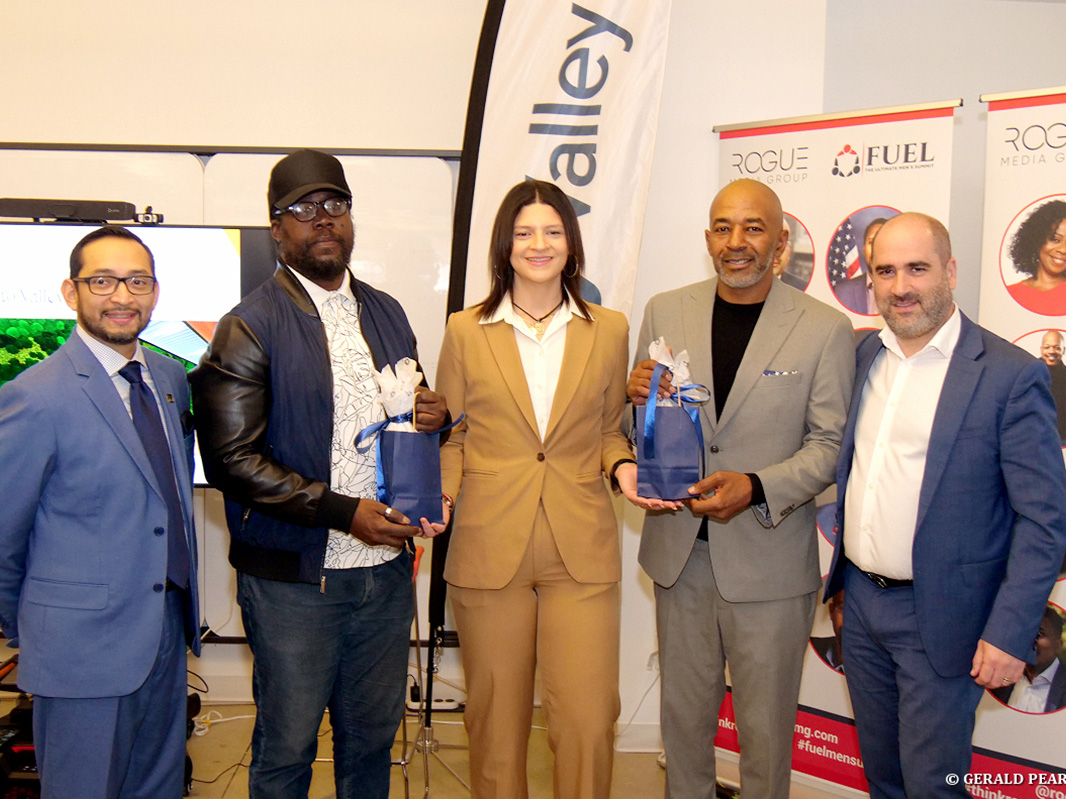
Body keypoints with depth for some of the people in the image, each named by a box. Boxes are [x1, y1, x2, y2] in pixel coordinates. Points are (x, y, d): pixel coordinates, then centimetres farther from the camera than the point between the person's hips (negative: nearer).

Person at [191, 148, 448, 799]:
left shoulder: (386, 313, 11)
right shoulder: (249, 328, -9)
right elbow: (232, 459, -14)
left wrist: (434, 415, -3)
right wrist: (344, 511, -19)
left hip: (387, 572, 5)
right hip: (295, 580, -5)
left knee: (373, 736, 17)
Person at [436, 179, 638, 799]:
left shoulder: (609, 330, 8)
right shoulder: (466, 331, 5)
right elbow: (451, 438, 9)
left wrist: (622, 464, -4)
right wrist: (438, 496, -8)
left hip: (582, 551, 1)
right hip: (488, 549, 0)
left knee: (589, 721, -3)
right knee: (497, 719, 11)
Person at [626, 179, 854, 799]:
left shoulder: (826, 330, -5)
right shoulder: (666, 312, 4)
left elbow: (831, 444, -6)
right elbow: (638, 426, 9)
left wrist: (757, 488, -22)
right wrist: (637, 393, -14)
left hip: (770, 559, -3)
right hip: (679, 547, 3)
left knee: (766, 723, 12)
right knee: (684, 708, 19)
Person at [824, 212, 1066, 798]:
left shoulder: (1011, 376, -14)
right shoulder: (864, 355, 5)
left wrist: (1010, 633, -18)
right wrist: (844, 578, 10)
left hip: (938, 616, -5)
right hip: (861, 599, 6)